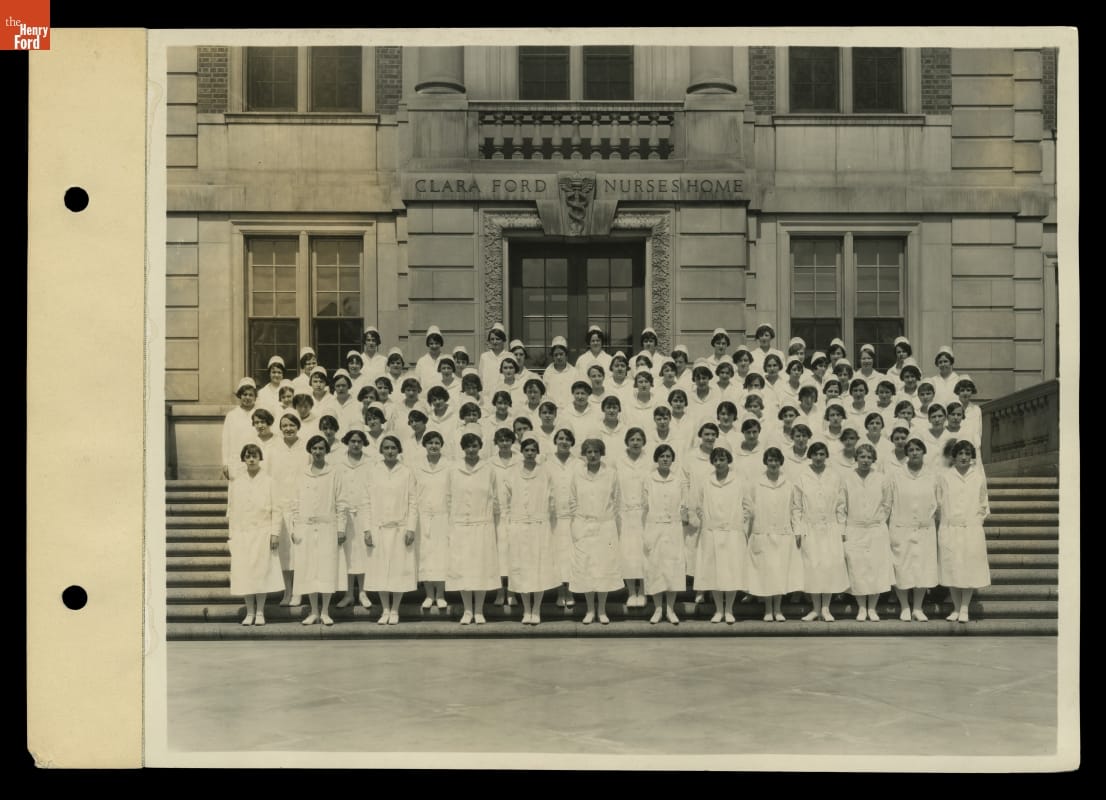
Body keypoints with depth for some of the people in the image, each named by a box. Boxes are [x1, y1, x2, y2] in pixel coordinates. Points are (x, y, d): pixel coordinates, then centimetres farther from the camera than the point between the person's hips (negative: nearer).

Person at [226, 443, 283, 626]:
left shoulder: (268, 481, 1)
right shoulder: (236, 481, 7)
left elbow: (276, 509, 1)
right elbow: (231, 508, 11)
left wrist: (275, 532, -5)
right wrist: (230, 532, 6)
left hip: (262, 533, -2)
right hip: (241, 533, 2)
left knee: (262, 573, -1)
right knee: (244, 573, 1)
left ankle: (260, 612, 9)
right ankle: (249, 612, 11)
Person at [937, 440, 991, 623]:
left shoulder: (979, 476, 5)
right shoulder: (945, 477, 2)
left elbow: (983, 503, 14)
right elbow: (939, 501, 8)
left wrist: (980, 517, 8)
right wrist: (947, 517, 5)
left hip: (972, 530, 0)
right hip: (950, 530, 0)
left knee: (970, 569, 1)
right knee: (951, 569, 1)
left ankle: (965, 609, 11)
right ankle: (956, 609, 12)